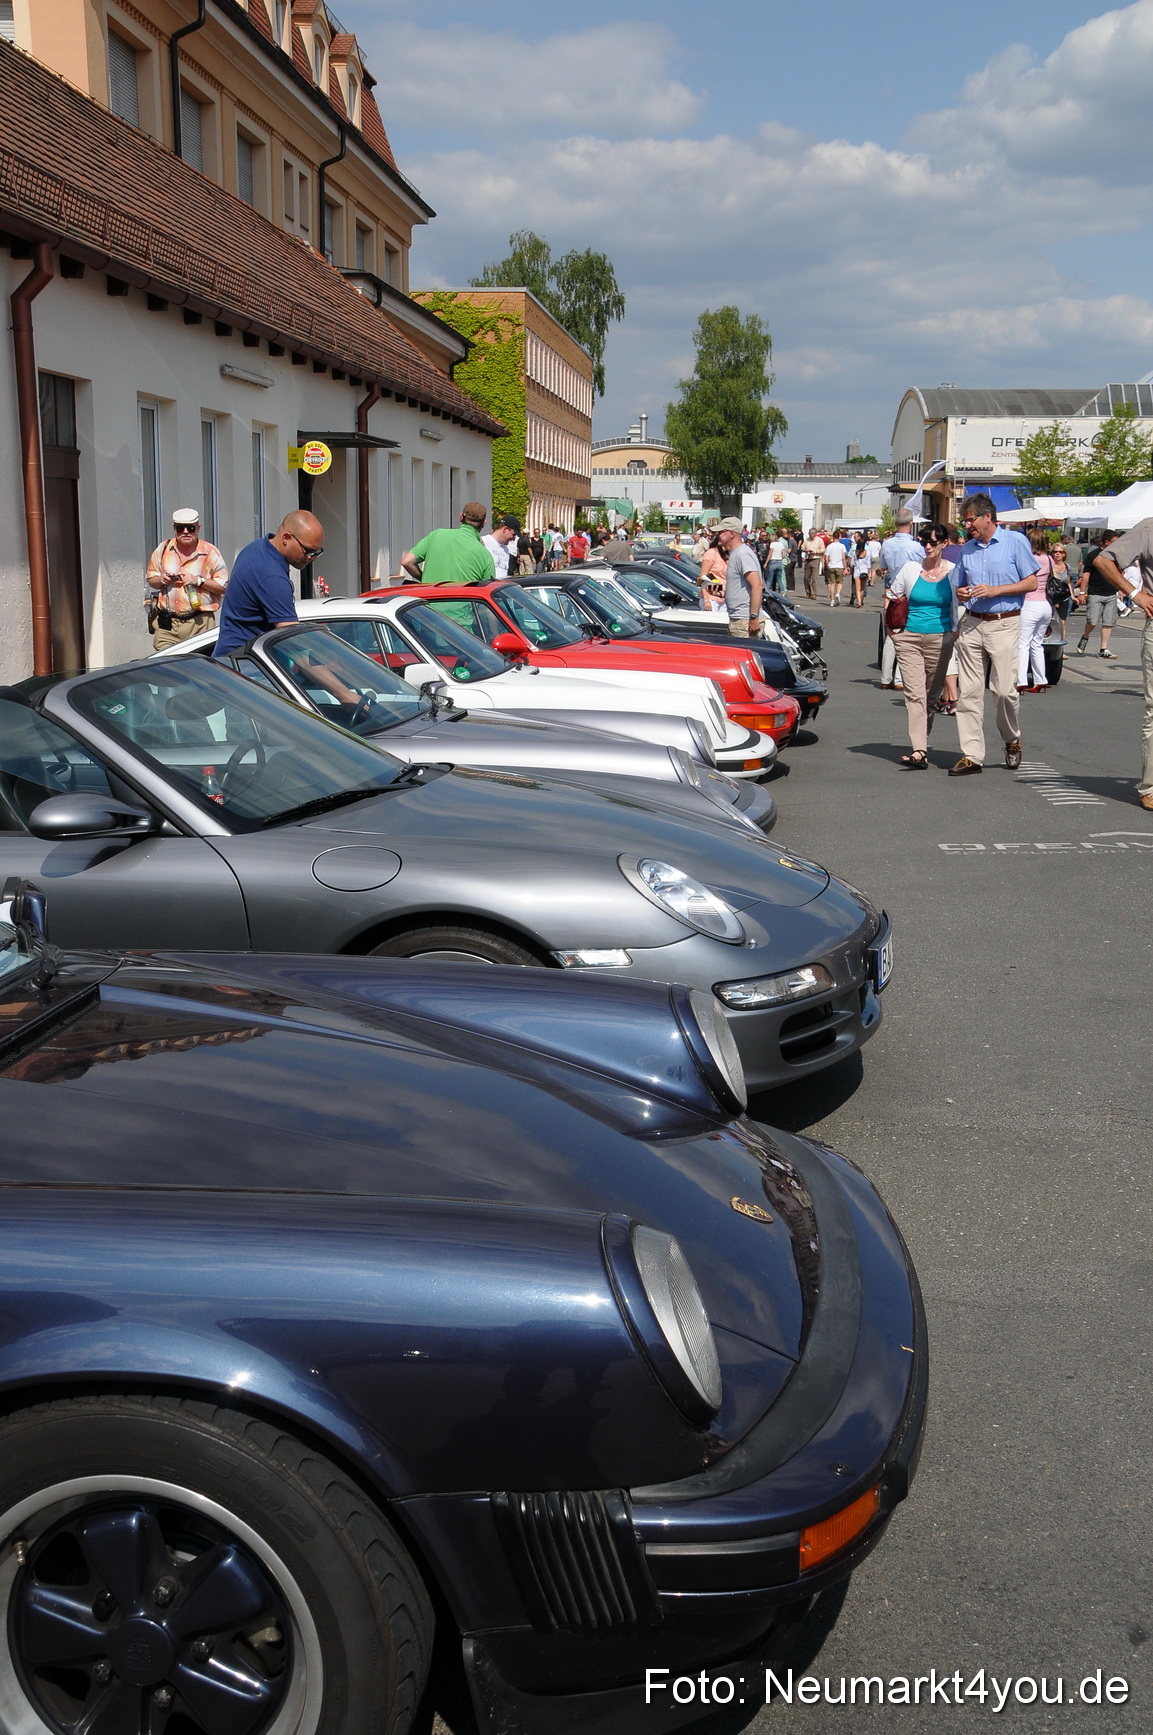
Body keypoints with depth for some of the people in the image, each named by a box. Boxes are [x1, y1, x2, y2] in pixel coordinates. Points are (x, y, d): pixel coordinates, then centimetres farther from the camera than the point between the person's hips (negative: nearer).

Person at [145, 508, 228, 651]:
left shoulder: (210, 552, 1)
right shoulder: (163, 550, 11)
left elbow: (224, 586, -2)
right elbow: (151, 579, 21)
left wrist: (198, 581, -13)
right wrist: (160, 580, -2)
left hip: (200, 624, -3)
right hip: (166, 624, 3)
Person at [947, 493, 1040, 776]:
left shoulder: (1015, 541, -1)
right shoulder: (967, 549, 14)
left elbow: (1031, 583, -2)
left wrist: (994, 590, -12)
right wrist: (960, 594, 0)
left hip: (1004, 624, -4)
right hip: (971, 624, 5)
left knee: (1005, 689, -7)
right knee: (969, 691, -1)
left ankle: (1012, 741, 19)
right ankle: (972, 755, 1)